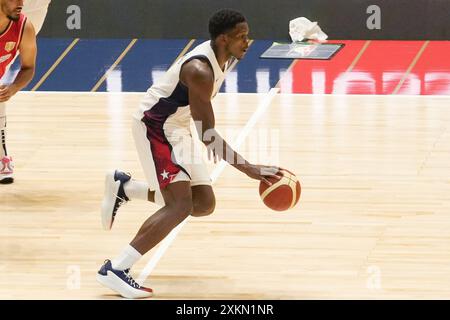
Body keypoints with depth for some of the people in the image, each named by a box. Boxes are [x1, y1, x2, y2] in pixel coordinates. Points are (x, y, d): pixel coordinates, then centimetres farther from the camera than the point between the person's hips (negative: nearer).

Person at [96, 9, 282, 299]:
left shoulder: (224, 57, -1)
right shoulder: (201, 71, -30)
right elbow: (208, 137, -30)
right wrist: (249, 169, -32)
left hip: (178, 128, 10)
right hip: (155, 127, -10)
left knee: (204, 204, 10)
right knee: (180, 206, -20)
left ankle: (124, 188, 22)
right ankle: (115, 270, -19)